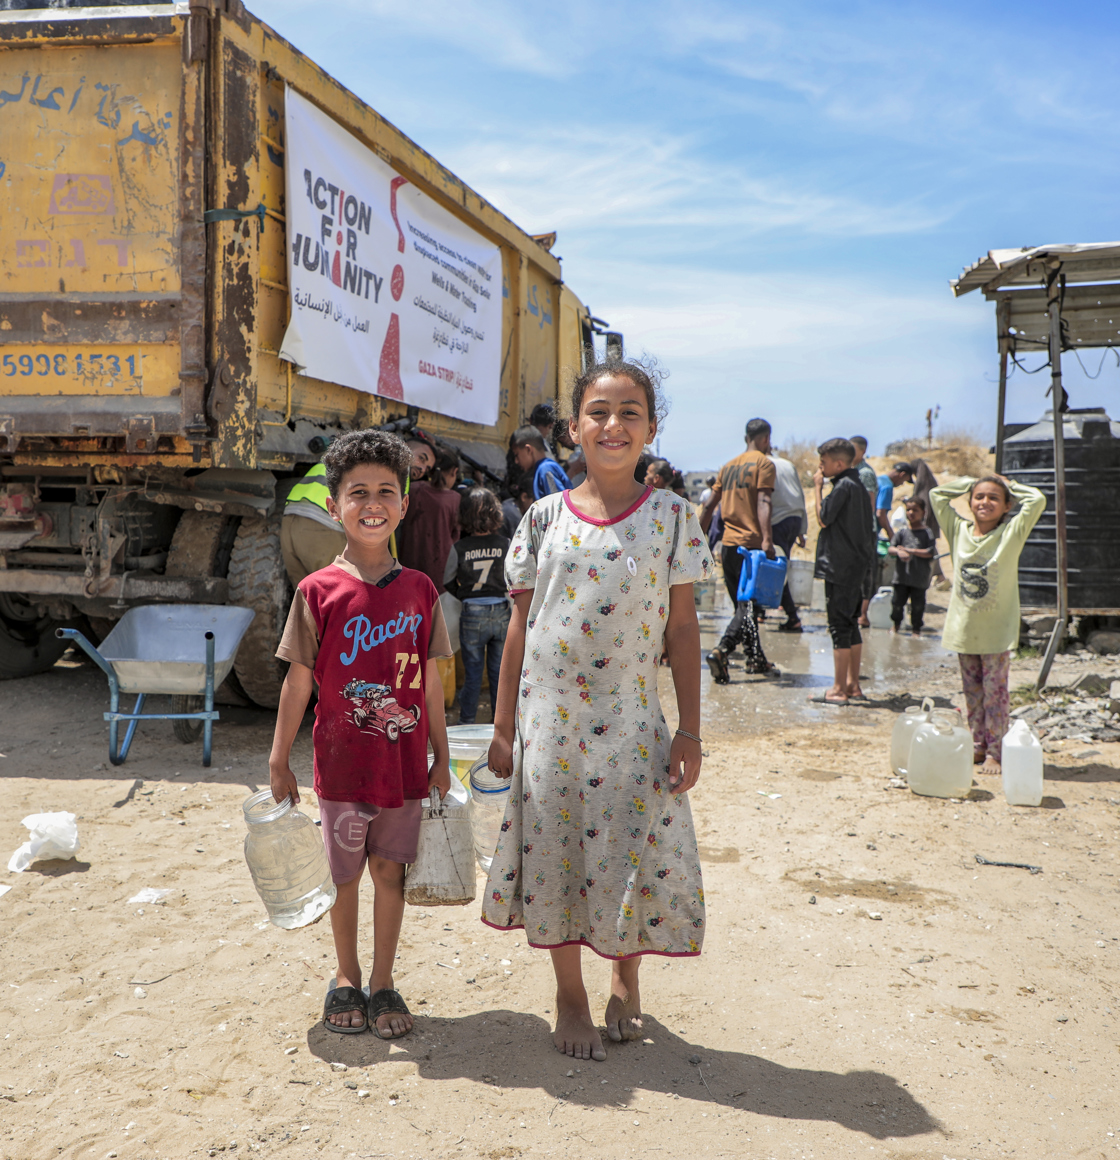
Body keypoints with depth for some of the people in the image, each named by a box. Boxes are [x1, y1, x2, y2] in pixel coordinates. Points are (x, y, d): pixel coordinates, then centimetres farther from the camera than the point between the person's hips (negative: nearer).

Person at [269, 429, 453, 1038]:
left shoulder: (419, 590, -1)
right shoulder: (319, 591, -9)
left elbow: (430, 680, 6)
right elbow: (298, 680, -3)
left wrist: (440, 757, 9)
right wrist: (279, 760, -1)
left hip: (404, 762, 2)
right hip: (342, 764, -2)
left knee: (391, 872, 12)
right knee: (345, 875, 13)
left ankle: (383, 982, 29)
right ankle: (346, 977, 35)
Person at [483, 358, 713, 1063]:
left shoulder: (672, 516, -1)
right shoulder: (545, 517, 1)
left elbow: (683, 627, 1)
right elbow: (521, 626, 5)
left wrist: (690, 730, -3)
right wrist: (503, 726, 4)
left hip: (632, 719, -1)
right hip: (550, 715, 1)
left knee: (636, 853, 4)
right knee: (555, 853, 8)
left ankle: (625, 983, 32)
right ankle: (571, 996, 29)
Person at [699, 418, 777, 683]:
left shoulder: (729, 466, 16)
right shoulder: (764, 464, -3)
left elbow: (709, 504, 15)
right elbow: (763, 502, -17)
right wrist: (767, 539, -25)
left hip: (728, 543, 7)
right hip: (751, 544, -7)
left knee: (743, 604, 15)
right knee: (749, 605, -6)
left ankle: (756, 659, 22)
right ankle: (720, 651, -24)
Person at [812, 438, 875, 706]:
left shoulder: (843, 486, -14)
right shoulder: (859, 486, 15)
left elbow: (823, 519, -16)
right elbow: (866, 524, 18)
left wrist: (818, 488, -9)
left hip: (840, 567, -10)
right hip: (856, 564, 10)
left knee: (839, 626, -6)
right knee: (851, 625, 14)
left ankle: (839, 690, -4)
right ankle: (853, 685, 19)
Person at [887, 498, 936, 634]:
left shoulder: (927, 533, -1)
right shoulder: (902, 532, 5)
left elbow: (930, 552, -10)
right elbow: (891, 548, -2)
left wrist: (910, 551, -14)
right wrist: (899, 552, -24)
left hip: (920, 578, -2)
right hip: (902, 576, 2)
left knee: (918, 604, 5)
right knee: (897, 601, 8)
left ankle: (916, 627, 22)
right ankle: (896, 623, 31)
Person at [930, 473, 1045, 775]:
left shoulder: (1010, 533, -5)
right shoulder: (959, 530, 4)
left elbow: (1037, 500, -14)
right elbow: (937, 494, 9)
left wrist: (1008, 485, 1)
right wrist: (971, 482, 8)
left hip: (996, 631, -4)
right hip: (964, 627, 4)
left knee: (995, 692, 0)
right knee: (972, 692, 12)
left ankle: (995, 751, 6)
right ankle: (978, 746, 22)